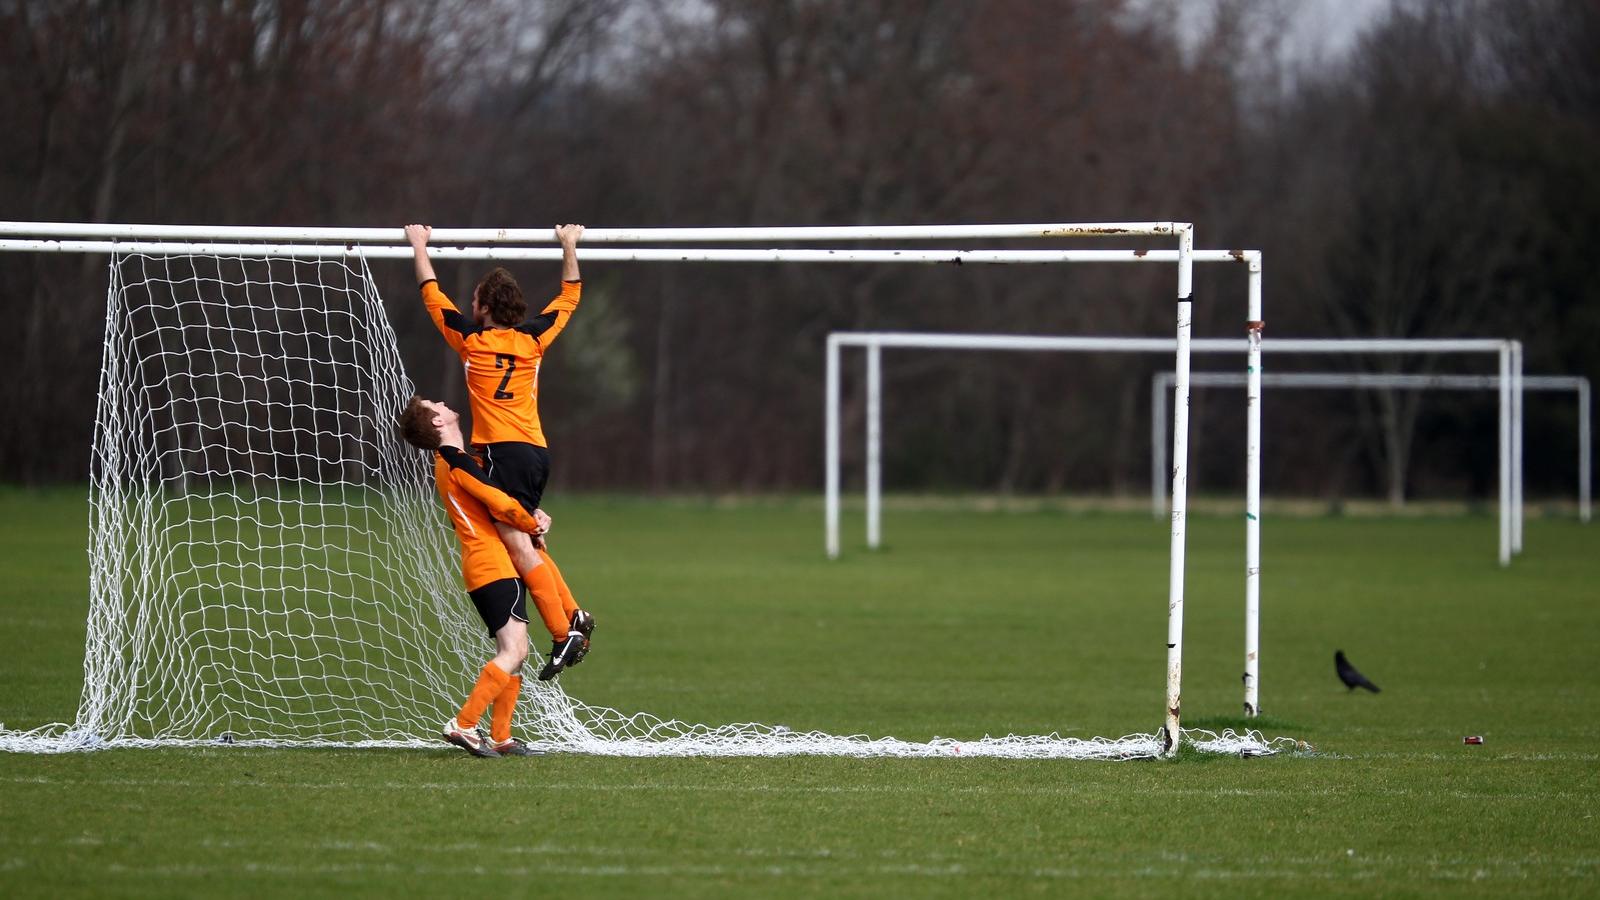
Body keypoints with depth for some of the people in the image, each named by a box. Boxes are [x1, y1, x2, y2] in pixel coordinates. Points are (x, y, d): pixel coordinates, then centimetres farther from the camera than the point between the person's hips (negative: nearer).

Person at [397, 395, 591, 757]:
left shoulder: (450, 462, 19)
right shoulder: (457, 461, -12)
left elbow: (495, 503, 23)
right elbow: (501, 504, -21)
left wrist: (533, 518, 4)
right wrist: (534, 527, -2)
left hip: (495, 568, 10)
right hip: (493, 568, -10)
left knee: (513, 653, 10)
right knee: (514, 652, -17)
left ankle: (500, 737, 9)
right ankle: (463, 725, -22)